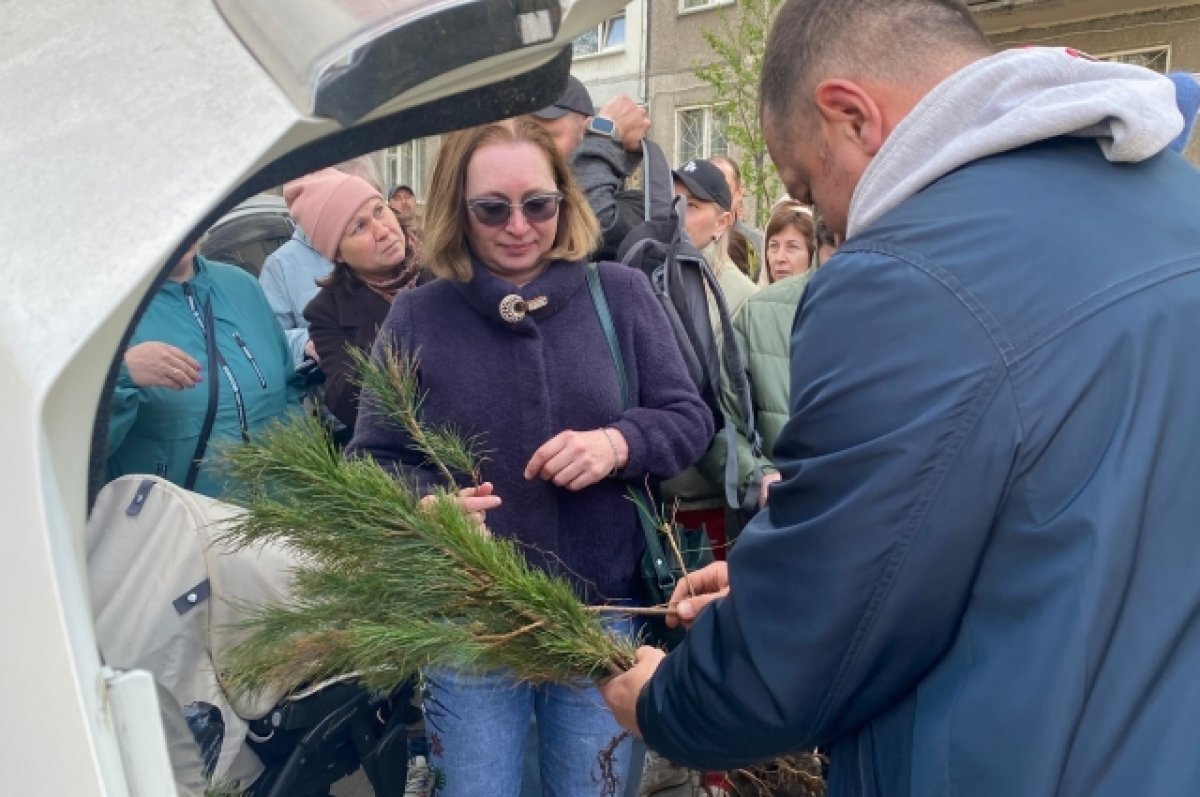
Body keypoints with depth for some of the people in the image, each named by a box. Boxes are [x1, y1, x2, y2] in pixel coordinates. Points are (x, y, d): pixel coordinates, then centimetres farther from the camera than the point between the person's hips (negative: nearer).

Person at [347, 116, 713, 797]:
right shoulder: (415, 317, -3)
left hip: (604, 619, 1)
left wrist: (620, 442, -20)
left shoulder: (621, 294, -2)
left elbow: (690, 420, 0)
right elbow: (372, 461, -1)